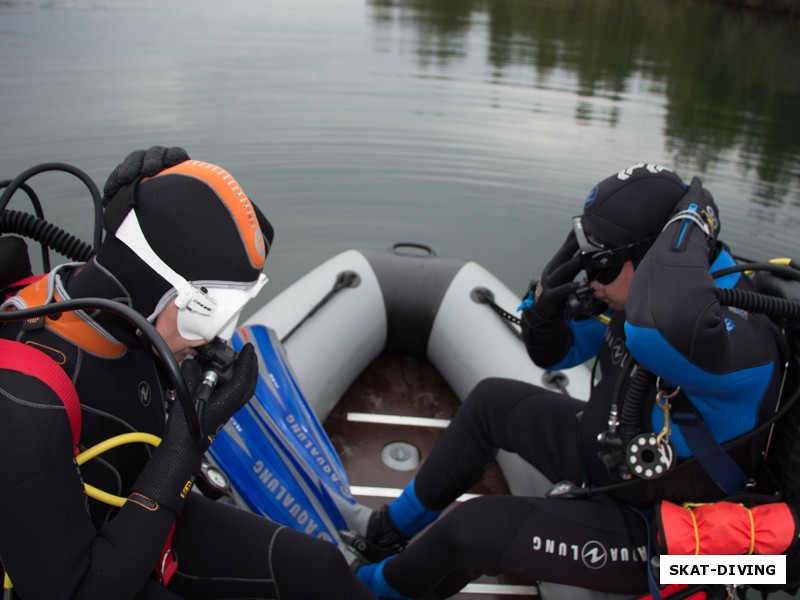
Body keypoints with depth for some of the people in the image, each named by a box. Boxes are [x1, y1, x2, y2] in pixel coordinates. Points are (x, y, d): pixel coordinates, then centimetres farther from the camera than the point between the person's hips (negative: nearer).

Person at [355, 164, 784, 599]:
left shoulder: (742, 338, -34)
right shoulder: (632, 294, -9)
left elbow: (663, 330, -60)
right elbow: (552, 352, 3)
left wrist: (688, 222, -40)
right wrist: (546, 301, -20)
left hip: (648, 530, -8)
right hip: (603, 456, 8)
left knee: (472, 528, -16)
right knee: (492, 400, 9)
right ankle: (401, 522, 26)